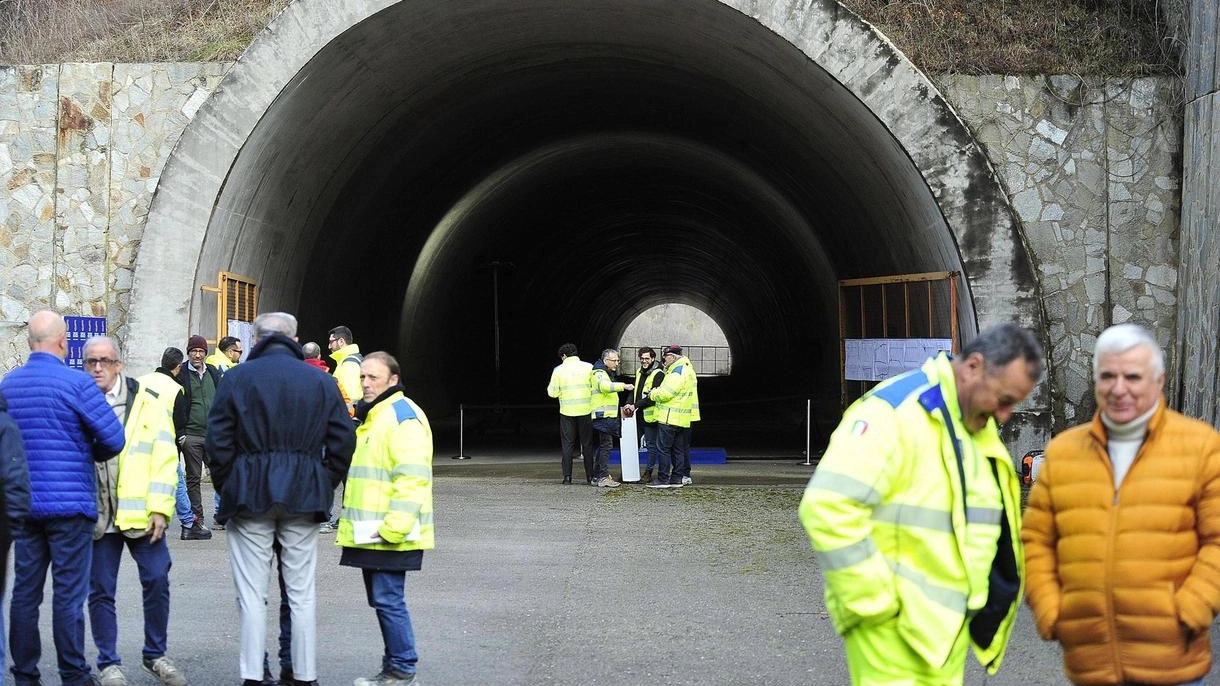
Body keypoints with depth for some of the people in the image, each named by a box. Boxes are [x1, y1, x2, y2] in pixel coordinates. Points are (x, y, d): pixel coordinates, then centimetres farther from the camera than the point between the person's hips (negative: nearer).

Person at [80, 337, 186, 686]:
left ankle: (155, 655, 18)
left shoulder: (148, 401, 0)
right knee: (101, 590, 6)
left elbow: (164, 457, -2)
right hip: (96, 515, 1)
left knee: (157, 581, 1)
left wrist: (160, 508, -9)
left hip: (141, 513, -1)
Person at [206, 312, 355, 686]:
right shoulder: (321, 381, 6)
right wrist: (323, 487, 12)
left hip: (249, 495, -2)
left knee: (252, 594, 3)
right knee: (302, 594, 8)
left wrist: (227, 487, 6)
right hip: (303, 497, 2)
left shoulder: (237, 377, 0)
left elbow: (218, 441, -3)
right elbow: (343, 441, 5)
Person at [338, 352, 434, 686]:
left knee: (388, 599, -8)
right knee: (382, 599, 13)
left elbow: (412, 477, -21)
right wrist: (354, 524, 24)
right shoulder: (368, 416, 20)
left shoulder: (403, 416, -13)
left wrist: (394, 527, -25)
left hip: (389, 534, -10)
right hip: (368, 532, 10)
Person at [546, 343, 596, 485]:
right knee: (587, 444, 8)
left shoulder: (558, 370, -3)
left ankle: (567, 476, 2)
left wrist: (550, 387, 17)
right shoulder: (588, 367, -1)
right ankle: (590, 476, 7)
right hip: (586, 411, 1)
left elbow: (553, 393, -3)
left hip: (567, 412, -1)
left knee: (568, 444, 7)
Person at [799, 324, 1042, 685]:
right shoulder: (894, 412, -16)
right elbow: (827, 509, -24)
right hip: (892, 627, -9)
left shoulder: (981, 430, 14)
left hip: (949, 624, 9)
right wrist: (874, 602, -19)